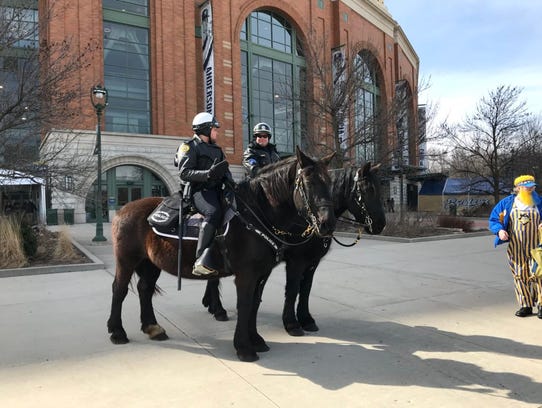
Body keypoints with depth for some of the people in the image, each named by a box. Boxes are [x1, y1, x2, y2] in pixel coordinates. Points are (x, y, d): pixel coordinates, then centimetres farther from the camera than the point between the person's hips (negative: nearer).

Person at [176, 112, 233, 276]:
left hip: (216, 189, 8)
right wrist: (208, 174, -25)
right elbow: (184, 173, -10)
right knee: (214, 212, -35)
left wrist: (231, 183, -1)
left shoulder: (217, 149, 25)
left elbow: (226, 170, 22)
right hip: (199, 190, -8)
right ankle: (200, 262, -41)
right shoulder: (189, 147, 2)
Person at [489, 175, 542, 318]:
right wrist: (499, 230, -12)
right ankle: (525, 305, 16)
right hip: (515, 247, 1)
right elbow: (493, 219, 6)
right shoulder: (507, 203, 5)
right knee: (520, 275, 6)